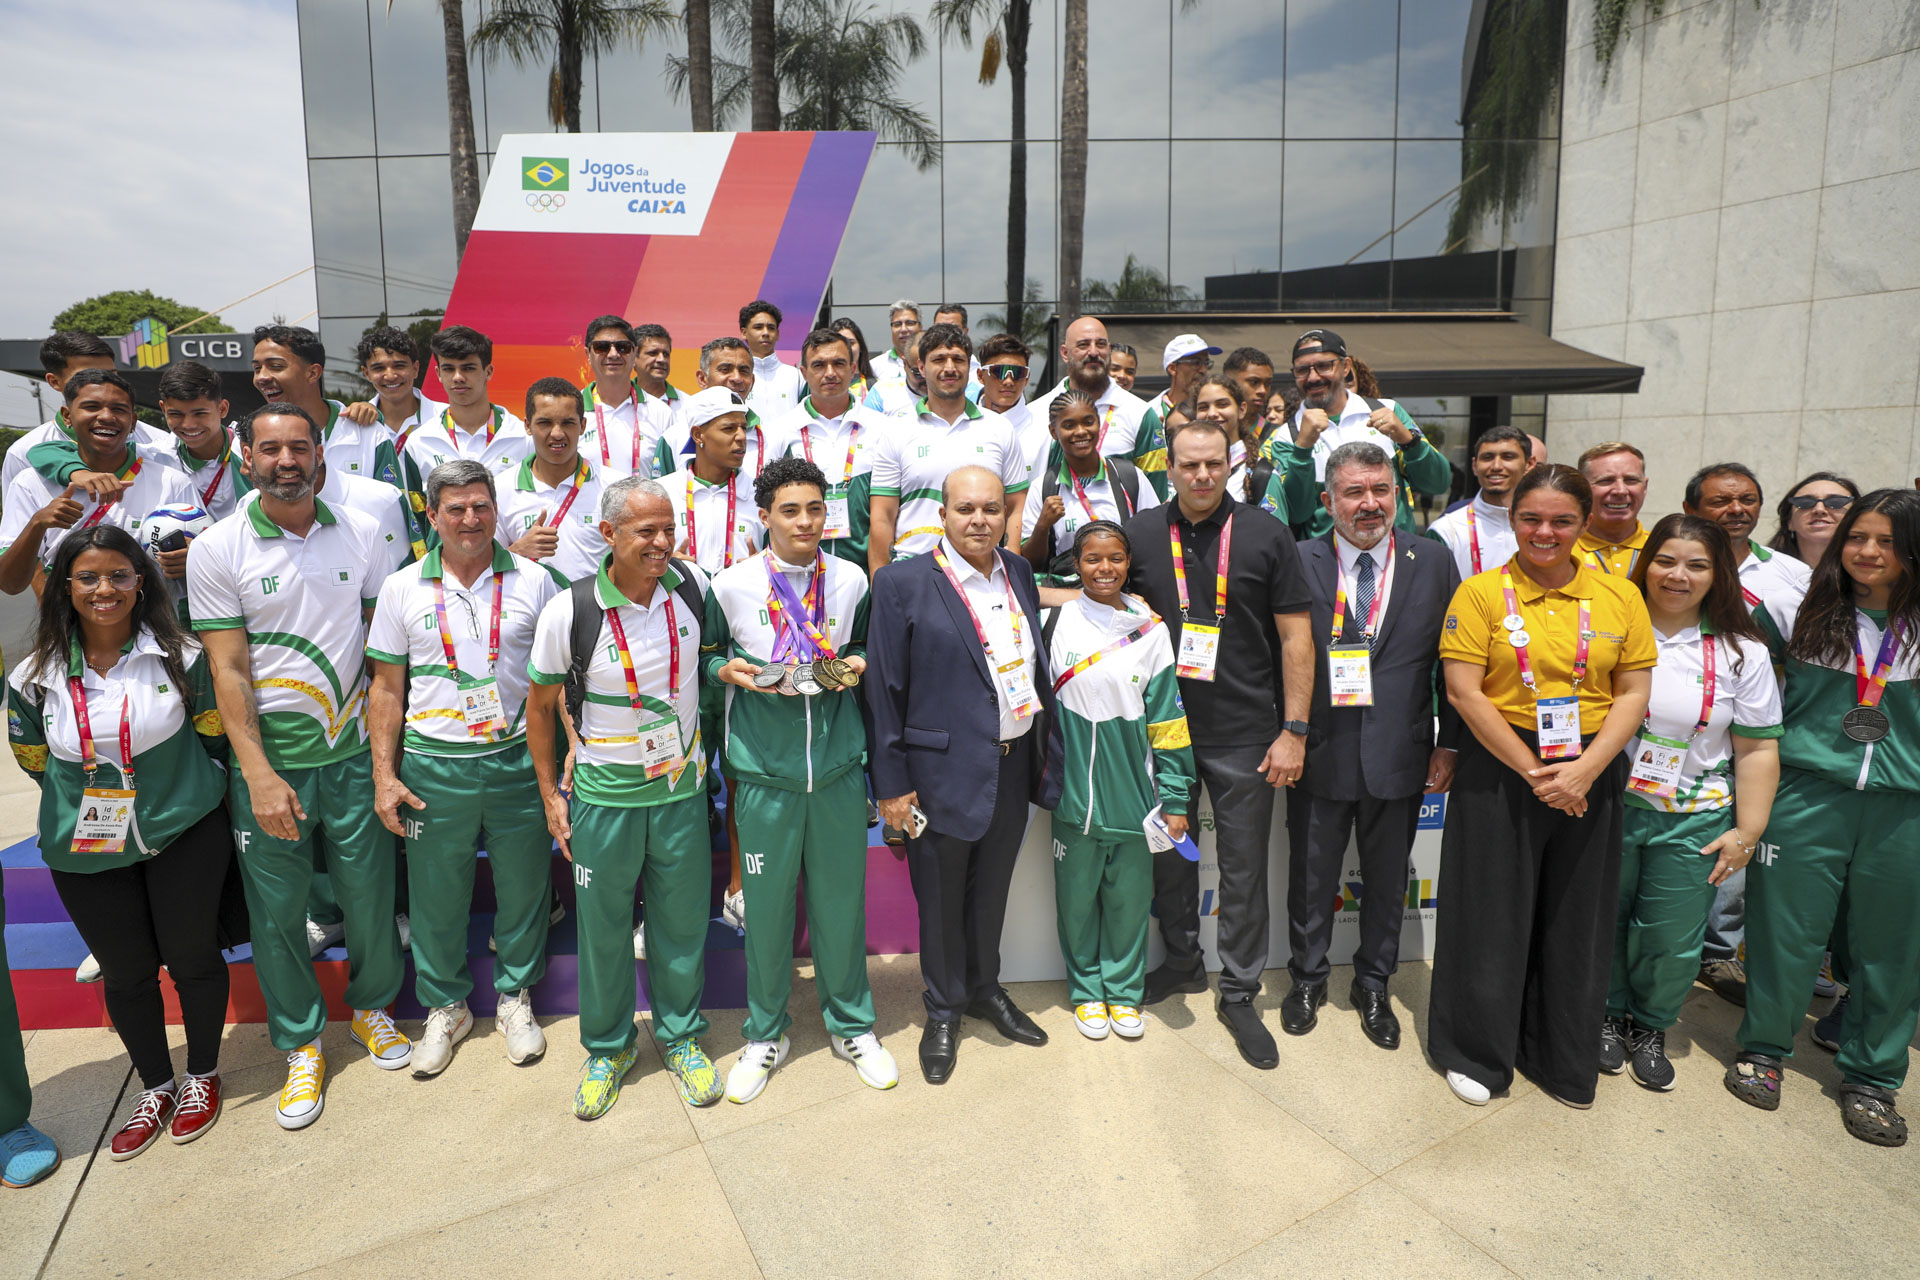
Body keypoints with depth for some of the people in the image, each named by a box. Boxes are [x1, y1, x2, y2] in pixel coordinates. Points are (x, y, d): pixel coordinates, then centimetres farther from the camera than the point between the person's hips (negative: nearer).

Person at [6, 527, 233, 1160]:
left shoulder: (182, 658, -10)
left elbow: (214, 738, 1)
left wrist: (176, 796, 4)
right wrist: (92, 803, 9)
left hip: (184, 837, -2)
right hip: (87, 854, 2)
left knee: (192, 958, 9)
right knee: (125, 972, 15)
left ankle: (202, 1075, 32)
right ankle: (155, 1086, 36)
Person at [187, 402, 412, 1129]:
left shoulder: (362, 533, 1)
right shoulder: (217, 550, -6)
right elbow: (228, 674, -8)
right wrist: (260, 776, -15)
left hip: (353, 750, 2)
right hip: (268, 759, -1)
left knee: (370, 892, 11)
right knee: (277, 911, 9)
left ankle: (372, 1005, 36)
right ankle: (300, 1042, 29)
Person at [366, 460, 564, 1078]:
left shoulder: (534, 580, 0)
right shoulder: (402, 588, 2)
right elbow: (386, 687, 5)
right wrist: (385, 776, 0)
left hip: (518, 759, 0)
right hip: (434, 765, 1)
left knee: (523, 886, 10)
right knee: (436, 894, 11)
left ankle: (514, 996, 32)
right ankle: (445, 1006, 33)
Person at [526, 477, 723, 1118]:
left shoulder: (693, 584, -9)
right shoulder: (568, 612, -15)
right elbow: (540, 704, -1)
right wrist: (550, 794, 1)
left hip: (682, 785, 2)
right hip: (604, 793, -2)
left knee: (683, 919, 13)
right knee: (603, 925, 12)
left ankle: (680, 1035, 36)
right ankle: (608, 1046, 35)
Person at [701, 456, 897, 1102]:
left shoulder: (851, 579, 2)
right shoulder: (730, 585, -4)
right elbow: (704, 655, 8)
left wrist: (856, 663, -4)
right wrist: (729, 670, -13)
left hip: (838, 761, 2)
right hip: (764, 765, -1)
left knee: (841, 896, 11)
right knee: (767, 902, 8)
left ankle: (851, 1024, 32)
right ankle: (765, 1034, 30)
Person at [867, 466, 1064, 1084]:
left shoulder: (1018, 573, 6)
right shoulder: (901, 583, -11)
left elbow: (1037, 664, 11)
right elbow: (885, 690, -11)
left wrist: (1048, 746, 9)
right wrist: (893, 784, -11)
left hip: (1015, 763, 5)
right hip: (945, 770, -5)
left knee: (992, 888, 21)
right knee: (941, 898, 12)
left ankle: (985, 987, 44)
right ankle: (944, 1010, 34)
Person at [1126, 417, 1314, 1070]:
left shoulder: (1266, 535, -4)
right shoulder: (1142, 533, 1)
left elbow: (1295, 637, -3)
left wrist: (1294, 731, -7)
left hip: (1244, 735, -2)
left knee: (1244, 869, 7)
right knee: (1170, 853, 16)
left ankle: (1238, 993, 24)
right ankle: (1182, 961, 37)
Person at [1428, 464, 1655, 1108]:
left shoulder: (1620, 596, 4)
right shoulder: (1481, 592, -4)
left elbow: (1633, 693, 1)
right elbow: (1464, 692, -10)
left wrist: (1585, 769, -13)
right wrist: (1532, 771, -13)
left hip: (1591, 773, 3)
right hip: (1500, 770, -2)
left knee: (1576, 916, 13)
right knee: (1493, 909, 5)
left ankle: (1563, 1057, 34)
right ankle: (1477, 1052, 26)